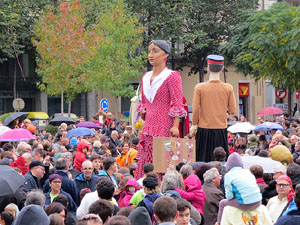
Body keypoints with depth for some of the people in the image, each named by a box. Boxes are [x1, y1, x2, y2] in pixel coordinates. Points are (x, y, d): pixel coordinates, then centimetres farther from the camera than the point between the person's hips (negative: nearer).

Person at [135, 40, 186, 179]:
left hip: (165, 128, -7)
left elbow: (177, 104, -9)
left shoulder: (172, 76, -3)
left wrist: (175, 126, -17)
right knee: (145, 165, 2)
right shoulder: (146, 77, 17)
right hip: (148, 127, 7)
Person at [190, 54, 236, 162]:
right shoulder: (228, 88, -4)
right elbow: (232, 111, -1)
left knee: (203, 161, 7)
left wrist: (194, 125, 7)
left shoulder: (199, 87, -8)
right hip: (221, 130, 1)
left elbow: (195, 110, -6)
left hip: (204, 130, -1)